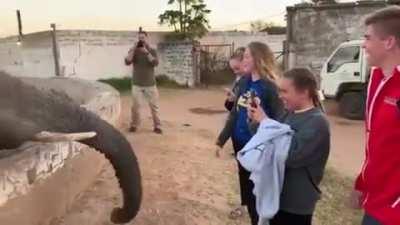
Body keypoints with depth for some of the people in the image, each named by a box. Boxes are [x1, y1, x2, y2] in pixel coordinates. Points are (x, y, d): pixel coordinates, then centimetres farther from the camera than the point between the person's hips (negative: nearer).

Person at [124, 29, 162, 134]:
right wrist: (134, 49, -15)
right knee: (135, 105, 0)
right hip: (137, 84, 0)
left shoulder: (152, 51, 3)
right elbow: (127, 62, -11)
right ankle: (134, 125, 15)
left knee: (154, 106, 3)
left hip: (150, 84, 0)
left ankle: (157, 126, 11)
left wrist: (146, 51, -19)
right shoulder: (133, 51, 4)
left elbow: (155, 63, -14)